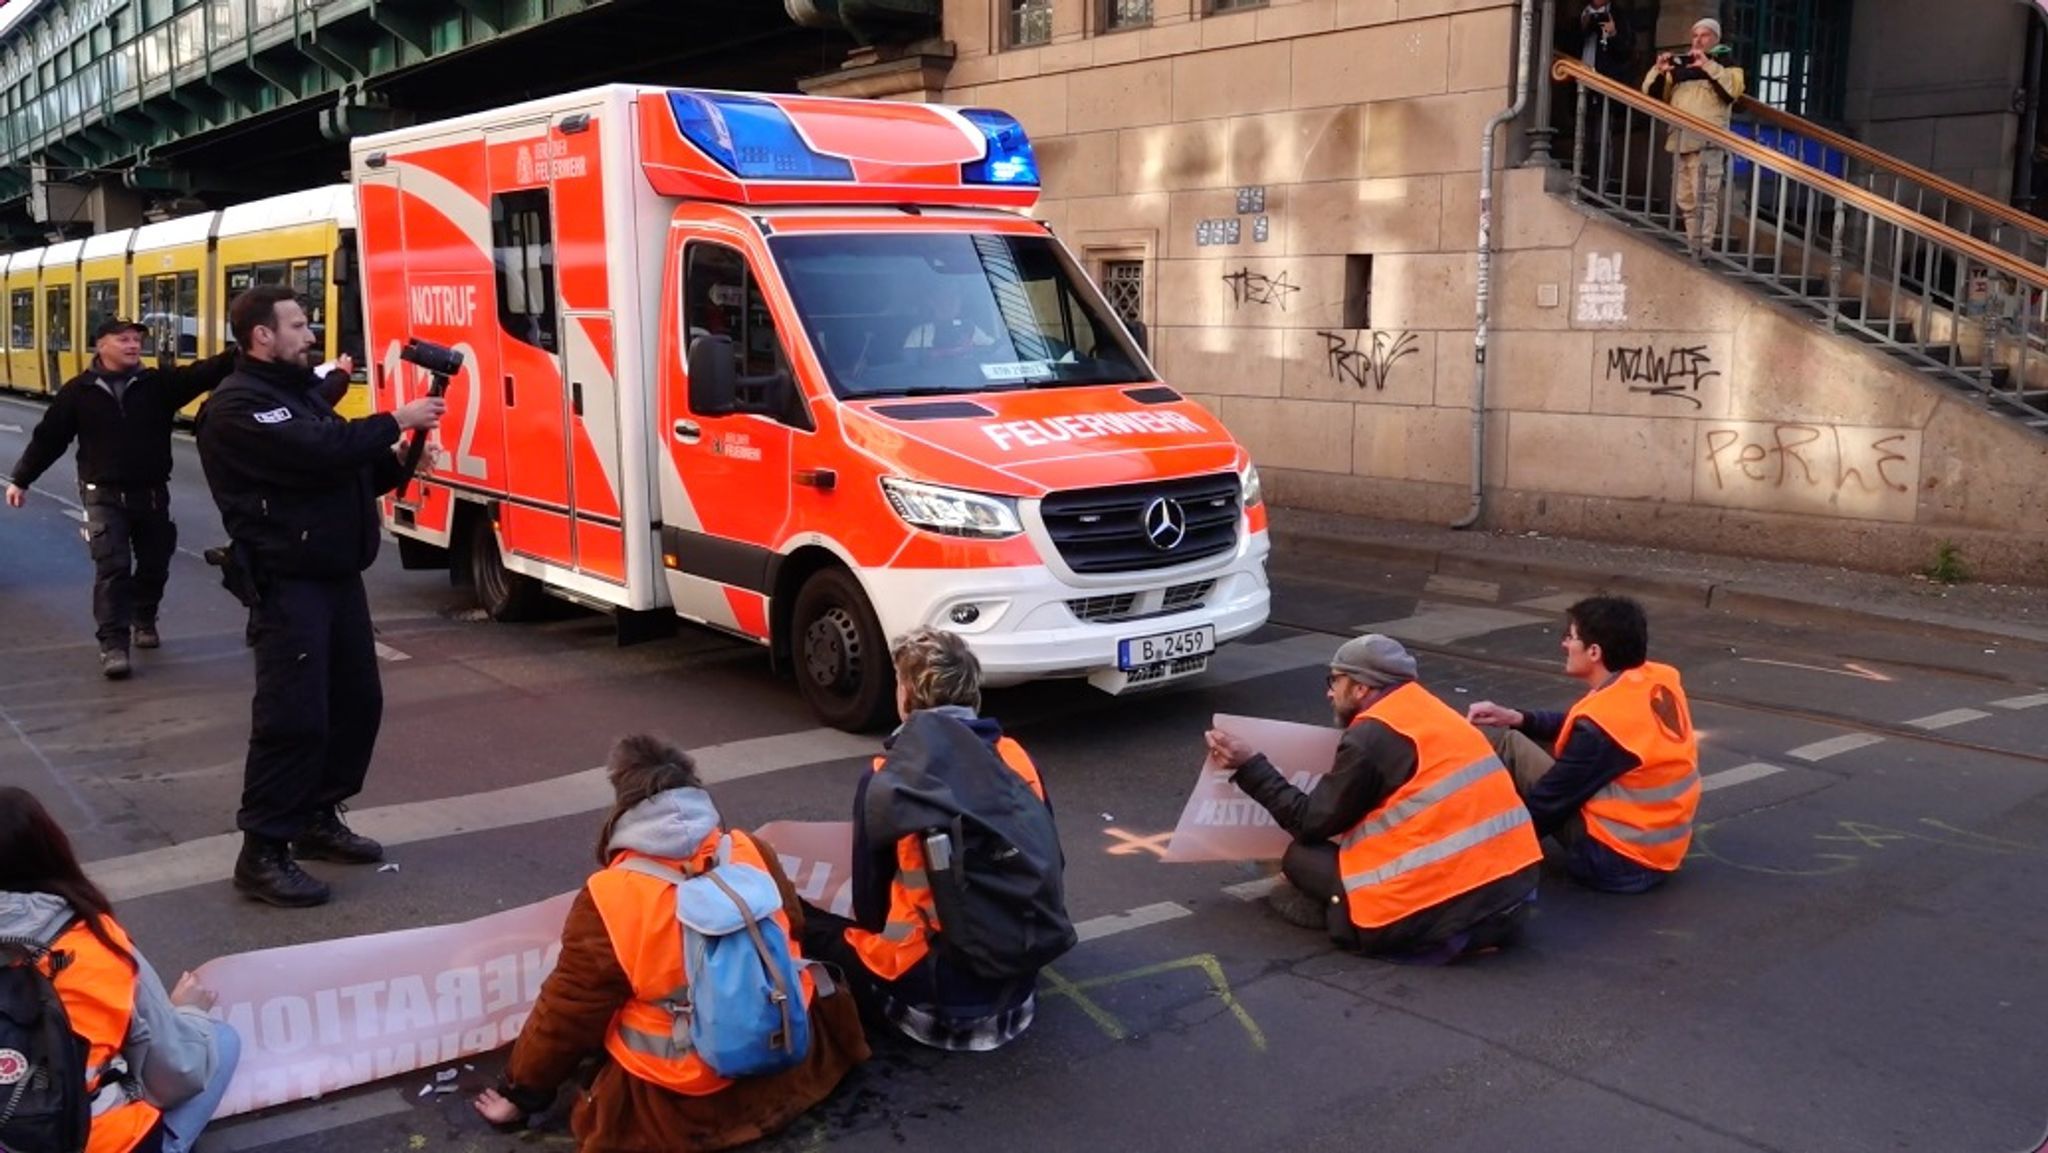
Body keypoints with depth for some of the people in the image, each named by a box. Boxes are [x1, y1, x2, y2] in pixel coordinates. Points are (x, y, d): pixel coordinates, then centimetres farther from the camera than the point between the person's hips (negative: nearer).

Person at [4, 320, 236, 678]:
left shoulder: (158, 382, -1)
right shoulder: (78, 391, -2)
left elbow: (202, 375, -16)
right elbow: (48, 437, 5)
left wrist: (239, 356, -33)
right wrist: (20, 479, 8)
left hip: (151, 494, 2)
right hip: (104, 496, -2)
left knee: (154, 564, 13)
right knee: (112, 567, -11)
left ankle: (144, 621, 38)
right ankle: (113, 644, -9)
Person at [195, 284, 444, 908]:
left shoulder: (301, 391, 18)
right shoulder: (239, 407, -14)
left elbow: (351, 472, 20)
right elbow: (322, 453, -26)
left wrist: (400, 463, 1)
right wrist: (396, 421, -14)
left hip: (338, 574, 10)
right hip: (288, 583, -10)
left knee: (358, 701, 15)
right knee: (294, 716, -10)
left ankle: (318, 818, 29)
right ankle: (263, 852, -1)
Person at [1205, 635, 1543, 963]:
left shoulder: (1370, 738, -9)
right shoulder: (1432, 713, 14)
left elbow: (1311, 824, 0)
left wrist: (1249, 765, 6)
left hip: (1443, 912, -7)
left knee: (1301, 857, 6)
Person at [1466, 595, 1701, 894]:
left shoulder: (1602, 722, -24)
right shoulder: (1661, 681, 1)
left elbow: (1546, 804, -16)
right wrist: (1517, 718, 4)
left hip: (1616, 861, -9)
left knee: (1510, 746, -7)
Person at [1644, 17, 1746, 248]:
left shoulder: (1724, 63, 6)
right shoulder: (1679, 64, 19)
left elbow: (1734, 89, -13)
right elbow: (1652, 94, 17)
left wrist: (1708, 65, -18)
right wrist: (1659, 71, -2)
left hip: (1707, 141, -6)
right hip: (1680, 141, 6)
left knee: (1704, 197, -13)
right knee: (1685, 199, 9)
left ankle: (1704, 248, -16)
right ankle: (1692, 247, 17)